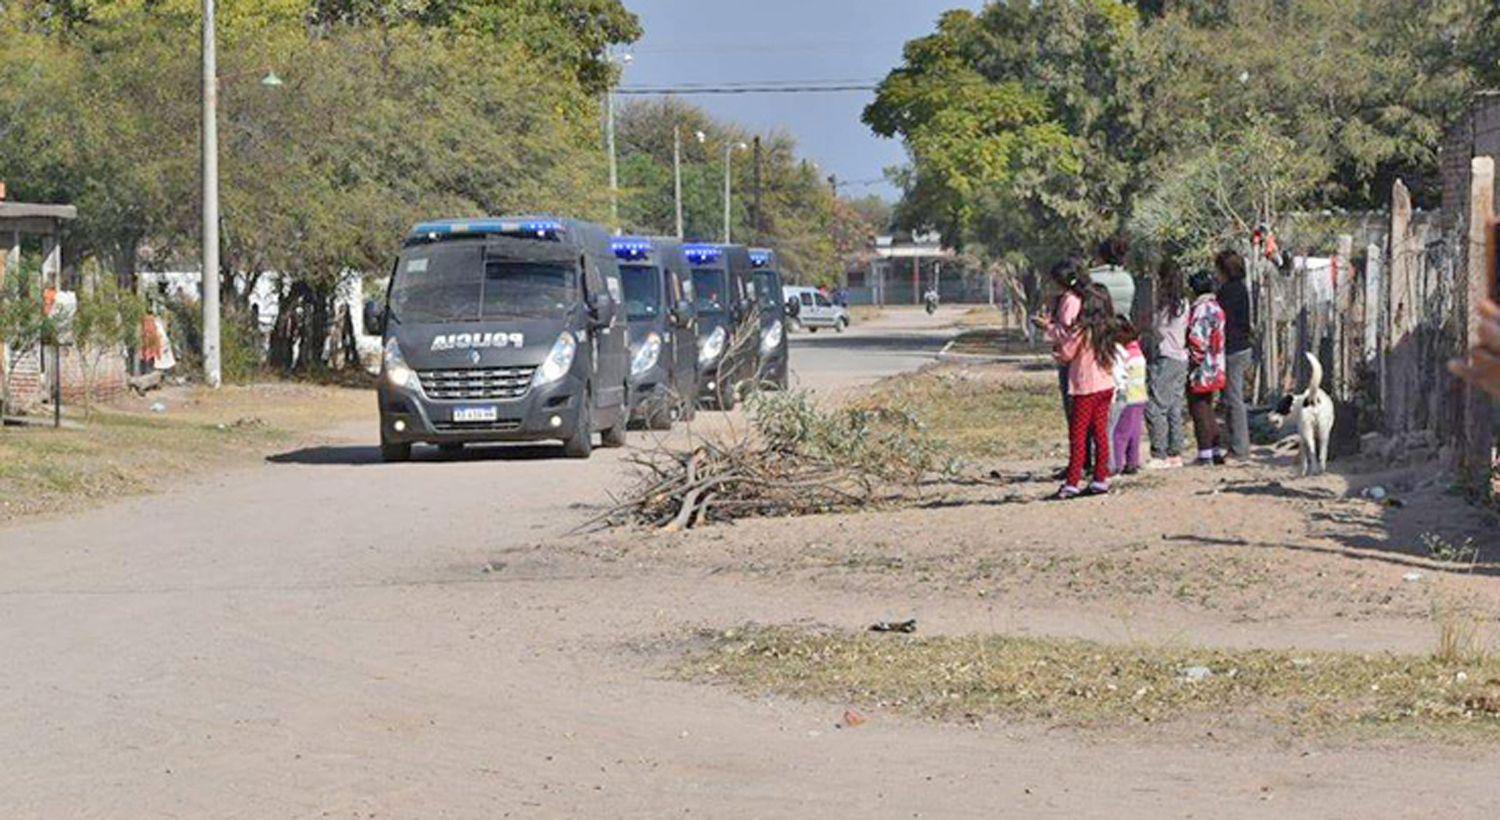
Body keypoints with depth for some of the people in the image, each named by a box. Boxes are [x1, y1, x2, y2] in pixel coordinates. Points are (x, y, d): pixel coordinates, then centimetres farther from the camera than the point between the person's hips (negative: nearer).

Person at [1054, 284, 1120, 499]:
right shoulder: (1108, 330, 5)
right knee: (1100, 432, 11)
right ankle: (1101, 479, 12)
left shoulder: (1083, 330, -16)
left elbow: (1066, 355, -10)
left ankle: (1073, 482, -4)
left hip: (1086, 387, -6)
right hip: (1106, 385, 6)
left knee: (1078, 435, -3)